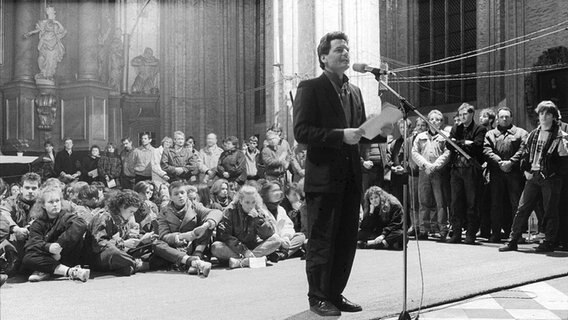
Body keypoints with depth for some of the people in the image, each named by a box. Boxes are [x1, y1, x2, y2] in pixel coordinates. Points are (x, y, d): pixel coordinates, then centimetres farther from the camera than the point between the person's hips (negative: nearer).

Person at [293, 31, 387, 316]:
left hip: (350, 179, 7)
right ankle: (318, 298, 11)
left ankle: (335, 294, 21)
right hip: (323, 178, -6)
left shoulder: (354, 92, 17)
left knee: (347, 241, 10)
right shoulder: (310, 88, -4)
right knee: (321, 241, 0)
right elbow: (301, 132, -13)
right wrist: (340, 135, -20)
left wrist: (384, 132, 2)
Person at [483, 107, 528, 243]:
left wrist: (511, 162, -15)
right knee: (496, 204, 2)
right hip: (496, 174, 2)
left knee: (516, 203, -5)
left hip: (515, 173, -2)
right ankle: (496, 233, 7)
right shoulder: (490, 134, 18)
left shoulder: (521, 133, 13)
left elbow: (522, 150, -1)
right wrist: (499, 162, -12)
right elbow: (487, 151, 3)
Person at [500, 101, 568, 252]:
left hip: (550, 177, -4)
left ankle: (549, 242, 12)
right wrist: (525, 170, 9)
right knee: (522, 208, 2)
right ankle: (513, 241, 6)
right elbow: (524, 152, 17)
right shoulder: (533, 134, 13)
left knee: (550, 211, 2)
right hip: (533, 176, 5)